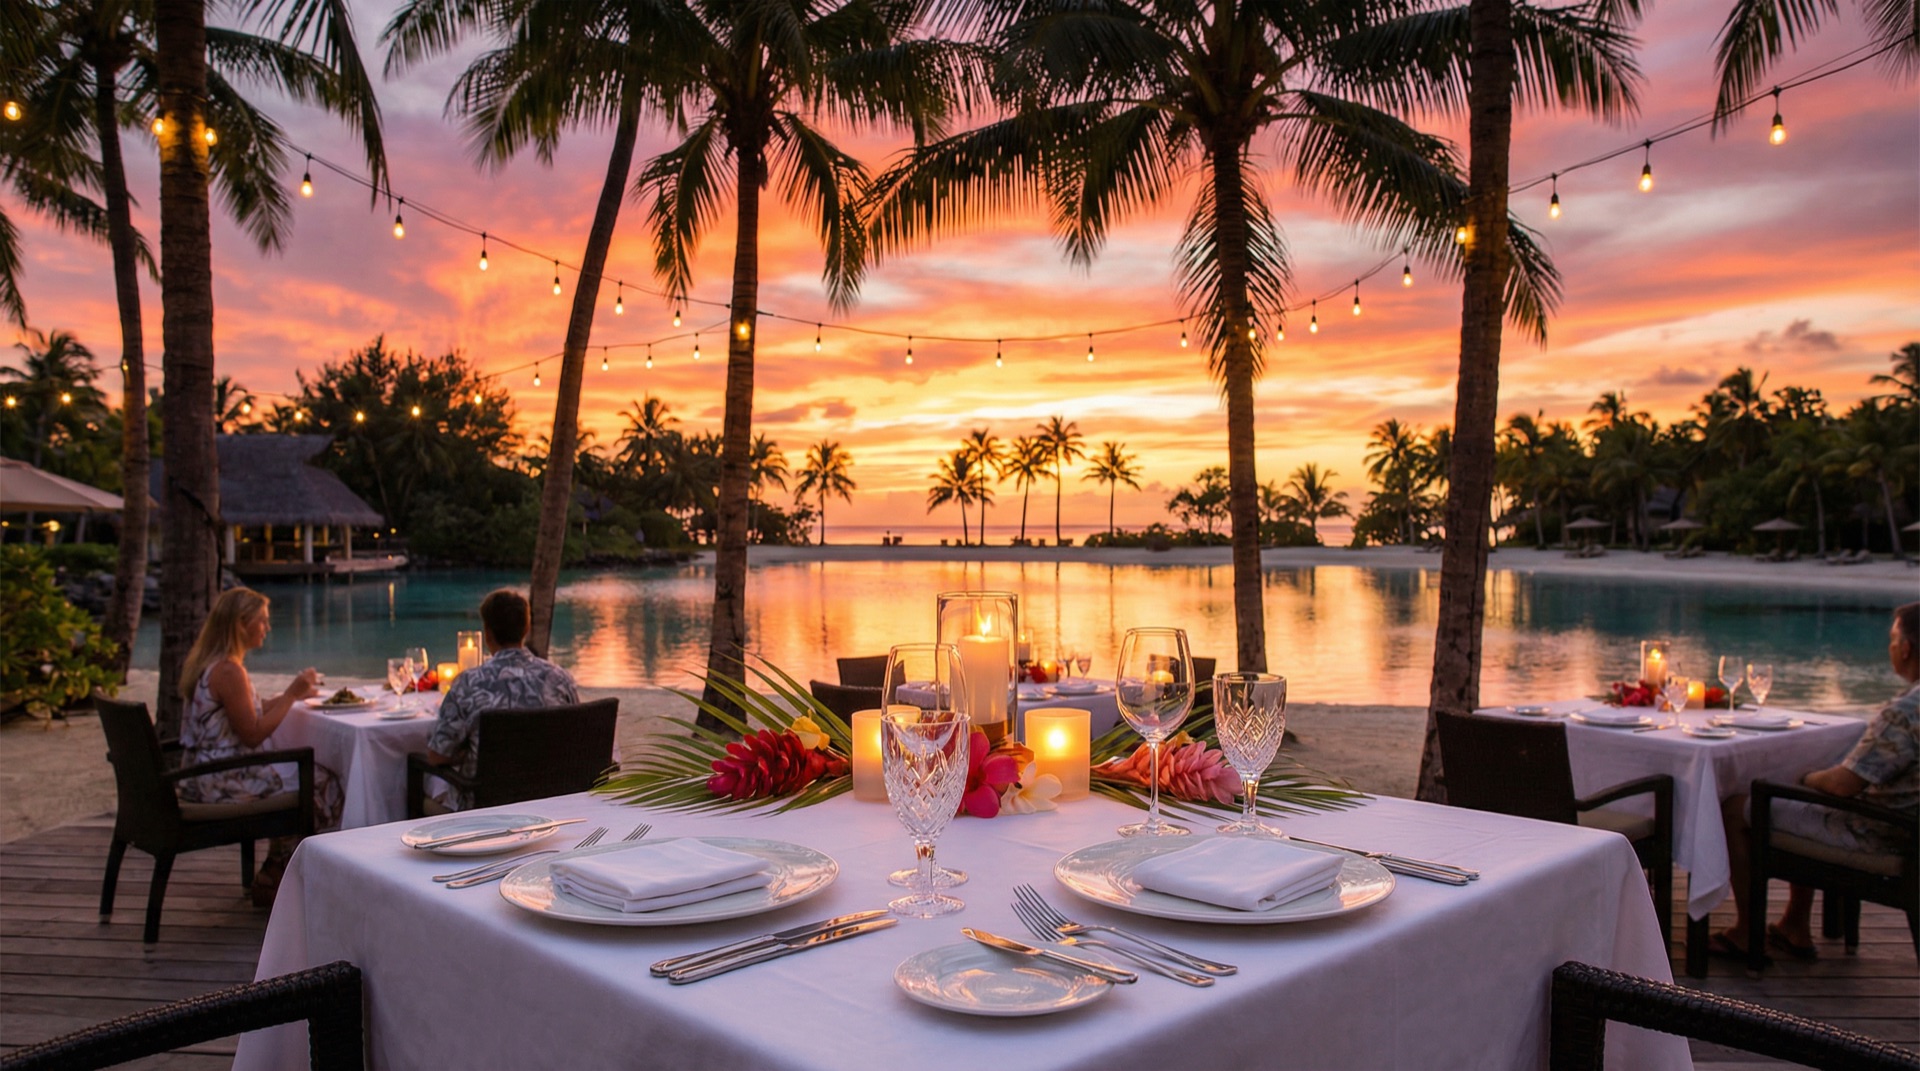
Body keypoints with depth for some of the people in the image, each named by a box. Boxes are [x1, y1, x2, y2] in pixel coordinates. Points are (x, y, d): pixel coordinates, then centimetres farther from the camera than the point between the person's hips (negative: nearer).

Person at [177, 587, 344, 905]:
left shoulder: (209, 662, 11)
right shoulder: (228, 670, -21)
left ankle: (274, 876, 17)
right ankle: (272, 880, 9)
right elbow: (253, 735, -20)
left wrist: (290, 694, 12)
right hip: (223, 781, -10)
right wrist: (291, 695, -14)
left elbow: (250, 712, 18)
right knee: (322, 783, -5)